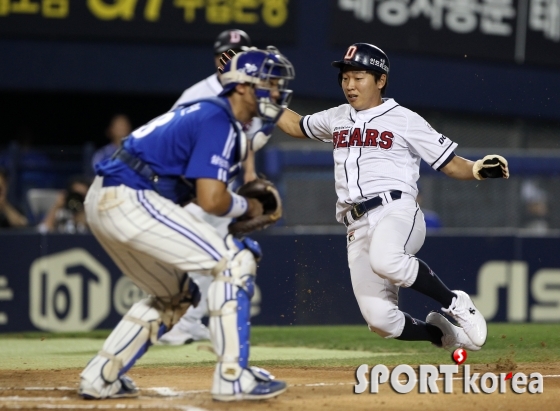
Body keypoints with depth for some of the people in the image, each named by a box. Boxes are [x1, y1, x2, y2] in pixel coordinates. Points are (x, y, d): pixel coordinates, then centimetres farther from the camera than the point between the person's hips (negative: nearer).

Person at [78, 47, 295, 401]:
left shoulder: (205, 111, 20)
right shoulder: (219, 121, -11)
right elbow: (211, 200, -18)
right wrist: (247, 207, 2)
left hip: (103, 202, 10)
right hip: (132, 201, -10)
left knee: (176, 294, 24)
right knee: (235, 261, -10)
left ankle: (100, 378, 21)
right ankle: (233, 378, -13)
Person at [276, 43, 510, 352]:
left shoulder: (405, 120, 5)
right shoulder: (336, 119, 21)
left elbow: (451, 164, 4)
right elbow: (293, 125, 39)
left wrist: (477, 169, -17)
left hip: (396, 210, -5)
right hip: (357, 227, 5)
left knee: (385, 260, -41)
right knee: (380, 319, -9)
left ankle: (456, 304, -19)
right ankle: (449, 335, 18)